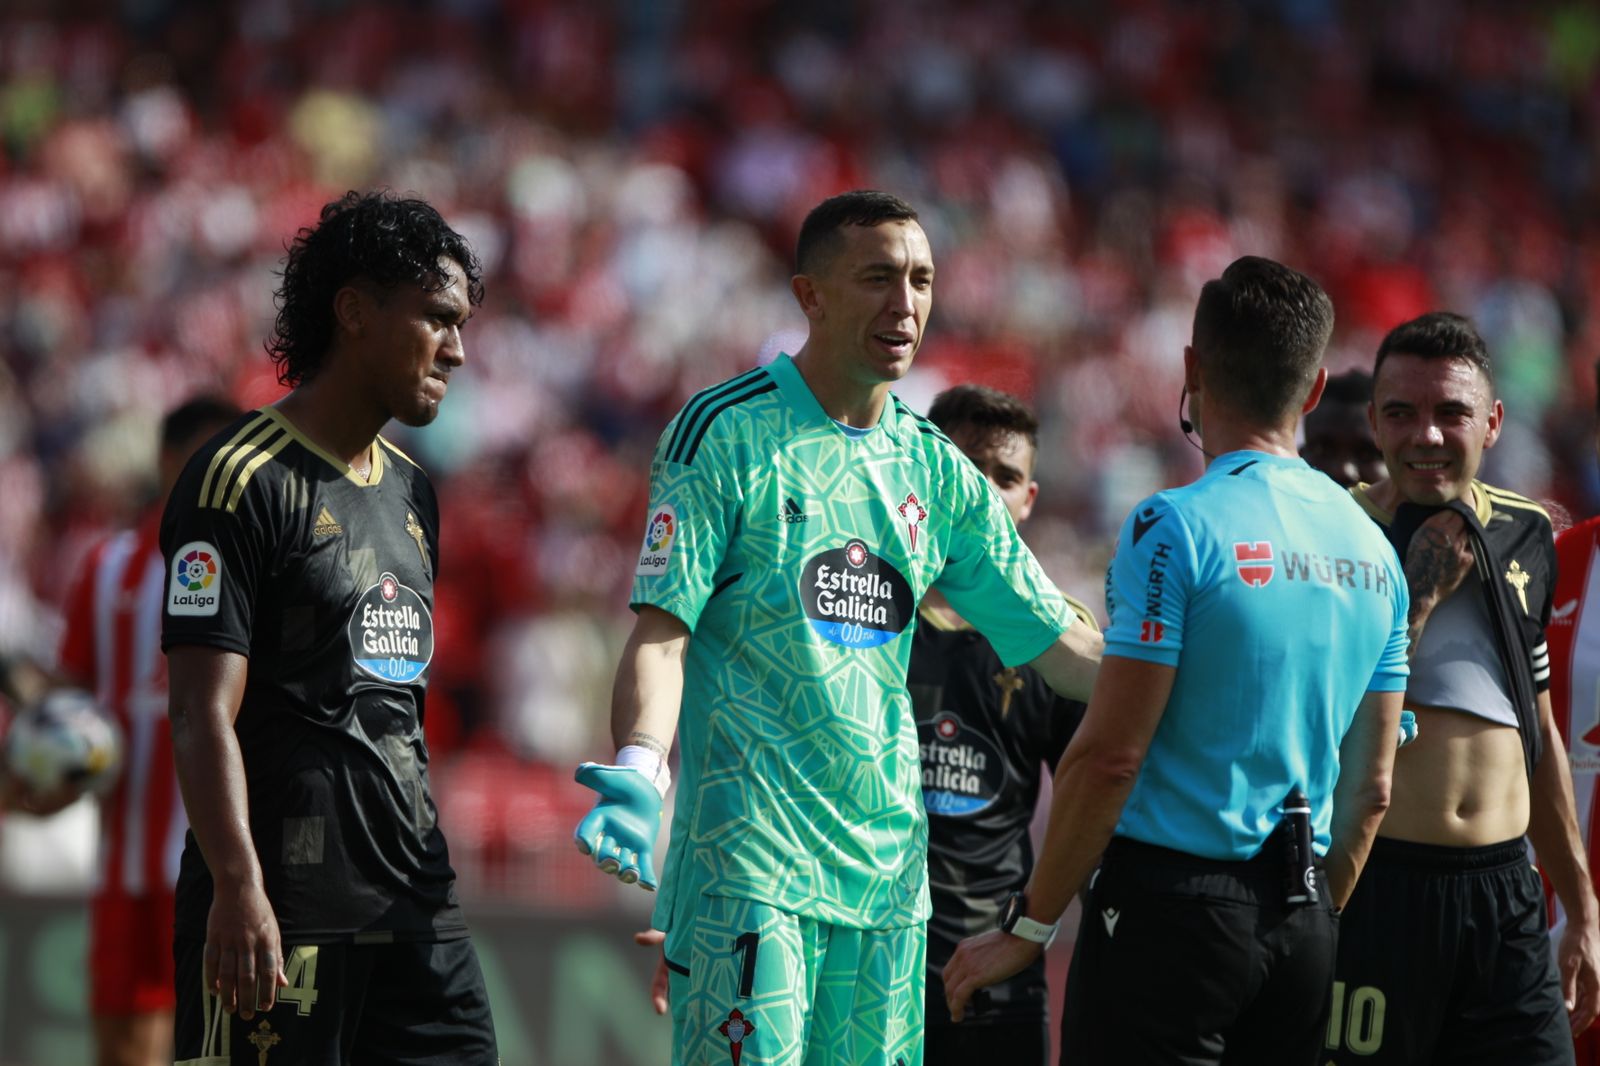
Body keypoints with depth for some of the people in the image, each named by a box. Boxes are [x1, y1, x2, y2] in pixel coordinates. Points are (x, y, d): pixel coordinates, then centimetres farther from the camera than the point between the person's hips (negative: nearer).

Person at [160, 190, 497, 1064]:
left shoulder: (410, 491, 18)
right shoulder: (242, 480, -8)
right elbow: (203, 713, -15)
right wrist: (237, 890, -25)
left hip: (414, 902, 8)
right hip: (285, 909, -8)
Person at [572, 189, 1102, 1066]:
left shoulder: (934, 467, 14)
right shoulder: (726, 432, -3)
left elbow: (1057, 646, 17)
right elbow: (663, 627, -9)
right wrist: (636, 773, -26)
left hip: (889, 860, 6)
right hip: (750, 853, -6)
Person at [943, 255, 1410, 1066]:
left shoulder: (1178, 528, -11)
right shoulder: (1373, 553, 10)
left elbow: (1110, 755, -14)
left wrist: (1029, 924, -7)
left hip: (1173, 906, -7)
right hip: (1304, 920, 7)